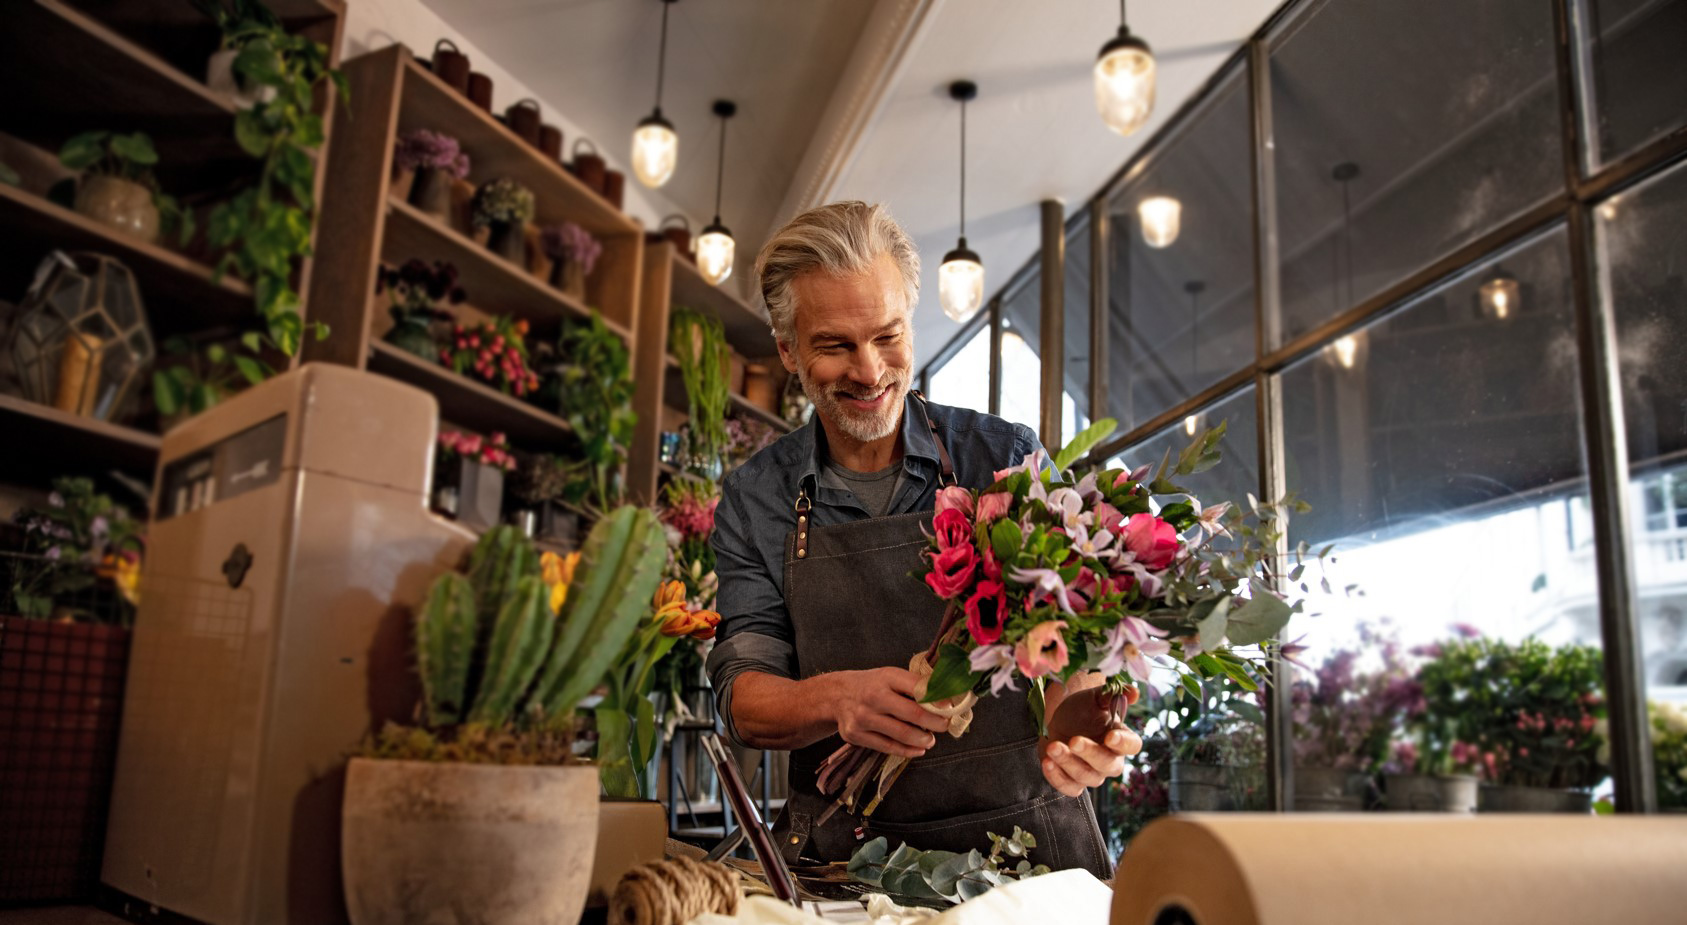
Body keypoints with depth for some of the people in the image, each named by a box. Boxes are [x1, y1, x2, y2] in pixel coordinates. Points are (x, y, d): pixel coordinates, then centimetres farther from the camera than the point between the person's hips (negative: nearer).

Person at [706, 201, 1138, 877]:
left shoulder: (1008, 458, 4)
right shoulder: (753, 500, 7)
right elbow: (742, 696, 4)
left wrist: (1073, 722, -21)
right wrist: (838, 698, -19)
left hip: (1025, 836, 0)